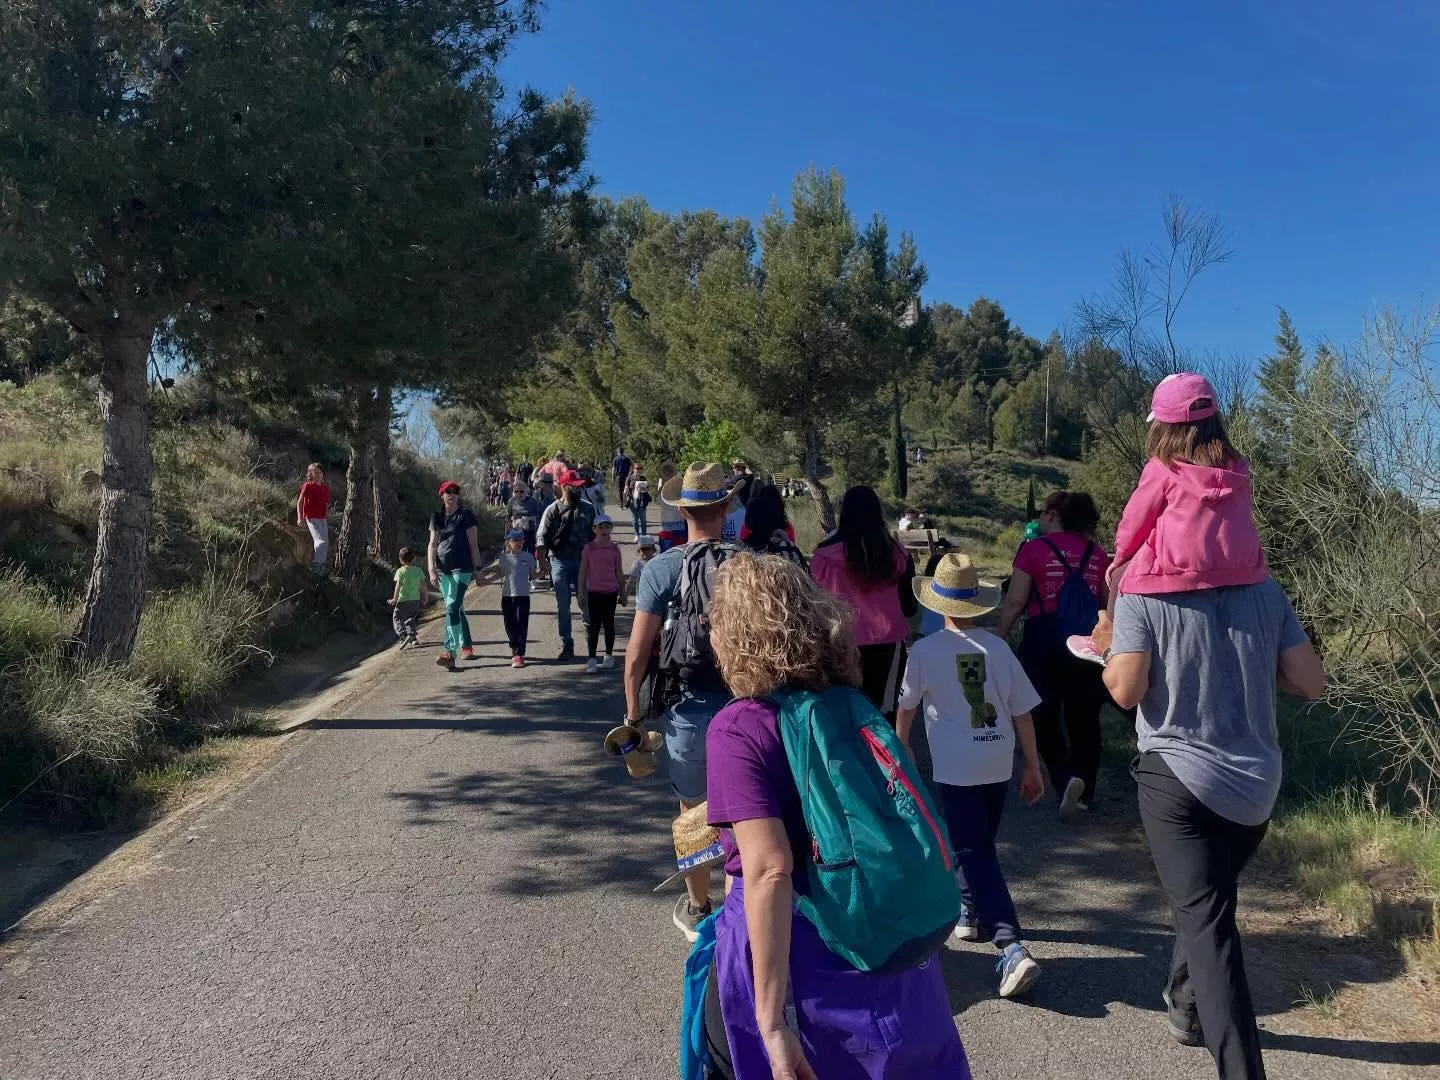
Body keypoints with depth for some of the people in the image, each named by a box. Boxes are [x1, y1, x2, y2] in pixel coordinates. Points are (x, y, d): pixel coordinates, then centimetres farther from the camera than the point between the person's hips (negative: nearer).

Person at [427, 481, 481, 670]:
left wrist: (477, 569, -4)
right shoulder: (437, 517, 11)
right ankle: (466, 647, 28)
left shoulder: (466, 515, -2)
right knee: (457, 609, 14)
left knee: (452, 607, -18)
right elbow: (432, 545, 7)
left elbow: (473, 544, -2)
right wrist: (432, 570, -3)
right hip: (442, 569, 5)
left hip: (461, 568, -5)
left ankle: (450, 653, -24)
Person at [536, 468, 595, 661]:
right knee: (563, 605, 5)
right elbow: (542, 534, -9)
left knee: (586, 603, 4)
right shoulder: (553, 510, -2)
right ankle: (567, 645, 13)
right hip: (560, 561, -1)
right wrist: (541, 549, -27)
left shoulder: (587, 508, 5)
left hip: (582, 561, 1)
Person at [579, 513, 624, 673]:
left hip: (610, 592, 1)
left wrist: (622, 592, 9)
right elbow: (583, 572, -1)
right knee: (593, 625, -1)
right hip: (594, 592, -1)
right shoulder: (589, 548, -3)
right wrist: (581, 594, -3)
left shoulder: (614, 548, 1)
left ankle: (609, 656, 23)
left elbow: (619, 572, 8)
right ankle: (591, 659, 2)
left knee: (609, 624, 11)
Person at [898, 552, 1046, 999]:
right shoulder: (997, 647, -2)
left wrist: (901, 748, 24)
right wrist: (1032, 767, 11)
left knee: (973, 853, -2)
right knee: (980, 844, 24)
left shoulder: (925, 650, -9)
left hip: (956, 766, -4)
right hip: (998, 763, 4)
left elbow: (906, 707, 5)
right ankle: (972, 914, 41)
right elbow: (1022, 712, 1)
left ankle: (1012, 947, -15)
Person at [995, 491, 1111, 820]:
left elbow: (1015, 602, -7)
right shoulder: (1097, 554, 8)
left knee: (1044, 717, 8)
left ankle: (1066, 781, -12)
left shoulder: (1033, 548, -4)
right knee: (1084, 719, 14)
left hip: (1044, 640, -3)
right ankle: (1085, 792, 21)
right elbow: (1108, 605, 11)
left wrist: (997, 640, 0)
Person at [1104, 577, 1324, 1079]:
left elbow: (1126, 690, -15)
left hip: (1178, 778, -5)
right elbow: (1311, 682, 2)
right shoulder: (1264, 589, 4)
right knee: (1208, 903, 26)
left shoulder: (1142, 593, -8)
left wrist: (1107, 651, 4)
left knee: (1208, 927, -1)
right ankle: (1185, 1008, 44)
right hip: (1256, 783, 5)